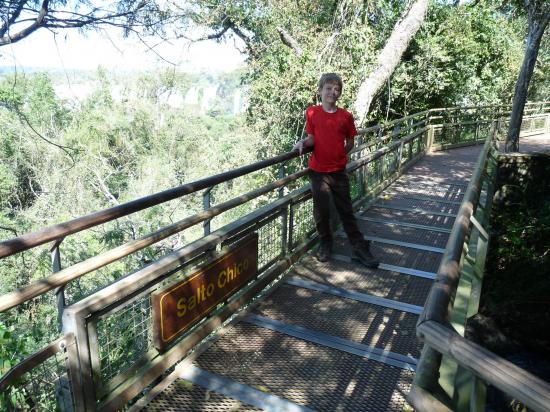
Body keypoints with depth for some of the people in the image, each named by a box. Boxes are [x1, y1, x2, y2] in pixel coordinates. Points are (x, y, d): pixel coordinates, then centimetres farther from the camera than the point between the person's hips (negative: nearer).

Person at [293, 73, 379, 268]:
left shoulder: (346, 116, -1)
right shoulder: (312, 112, -3)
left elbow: (350, 143, 8)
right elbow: (312, 138, 0)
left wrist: (338, 155, -1)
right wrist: (302, 142, -18)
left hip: (339, 171, 1)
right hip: (318, 170, -1)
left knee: (346, 210, 8)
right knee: (321, 210, 3)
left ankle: (359, 246, 16)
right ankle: (325, 242, 27)